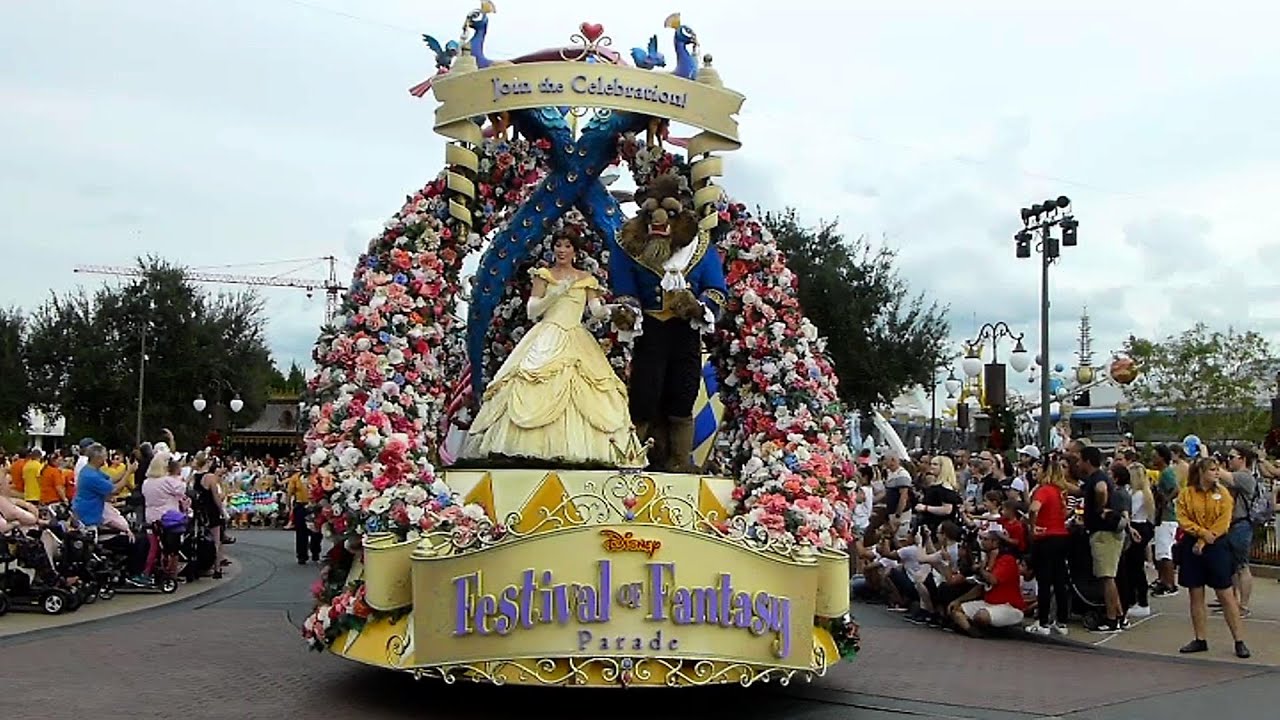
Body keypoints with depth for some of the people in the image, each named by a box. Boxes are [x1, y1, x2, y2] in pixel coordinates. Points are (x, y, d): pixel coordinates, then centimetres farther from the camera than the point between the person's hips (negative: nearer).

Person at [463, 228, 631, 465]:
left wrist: (611, 310, -19)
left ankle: (575, 448, -17)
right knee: (542, 392, -18)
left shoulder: (586, 279, 15)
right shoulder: (543, 275, 12)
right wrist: (557, 291, -11)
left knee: (578, 390, -14)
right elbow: (532, 310, 2)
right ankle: (537, 446, -21)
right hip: (546, 339, -1)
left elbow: (597, 311, 4)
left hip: (576, 341, 1)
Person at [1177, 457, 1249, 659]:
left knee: (1226, 595, -2)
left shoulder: (1222, 493, 1)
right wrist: (1203, 532, -17)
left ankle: (1239, 641, 5)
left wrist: (1204, 542, -12)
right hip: (1192, 548, 1)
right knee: (1196, 595, 7)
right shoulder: (1187, 493, 2)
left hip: (1217, 546, -1)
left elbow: (1223, 522, -6)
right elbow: (1182, 519, -4)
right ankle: (1200, 640, 17)